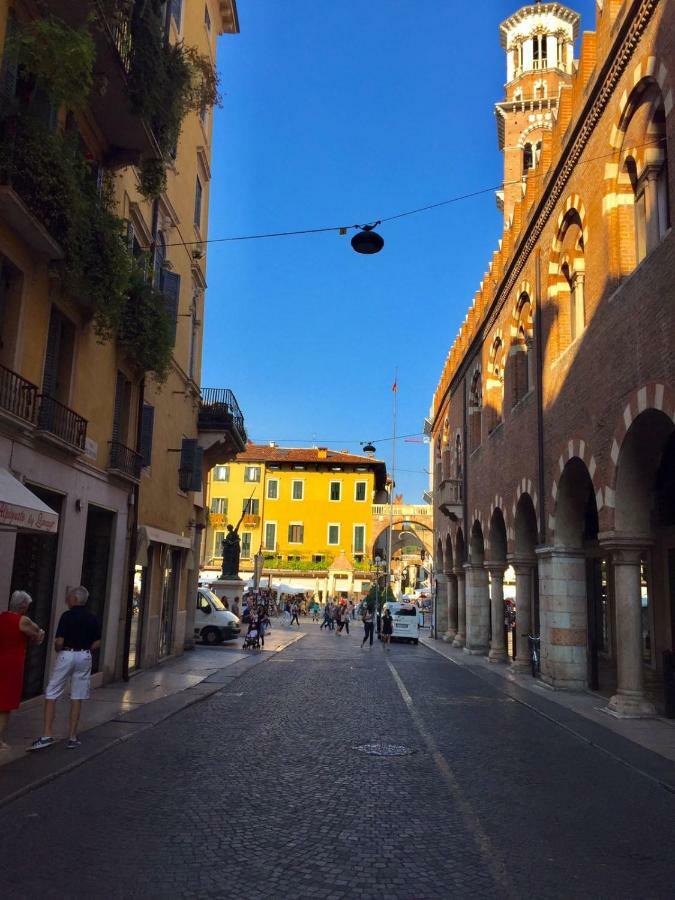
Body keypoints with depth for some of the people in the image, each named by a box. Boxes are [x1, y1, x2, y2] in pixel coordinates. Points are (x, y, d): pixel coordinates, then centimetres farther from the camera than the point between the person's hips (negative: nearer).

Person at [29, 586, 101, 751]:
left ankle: (47, 735, -3)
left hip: (66, 655, -4)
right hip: (84, 657, 4)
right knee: (77, 698, 8)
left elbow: (59, 642, -14)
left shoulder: (67, 616, -10)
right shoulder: (92, 618, 4)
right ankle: (73, 737, 10)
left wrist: (58, 650, 6)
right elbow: (97, 643, 5)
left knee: (51, 696, 3)